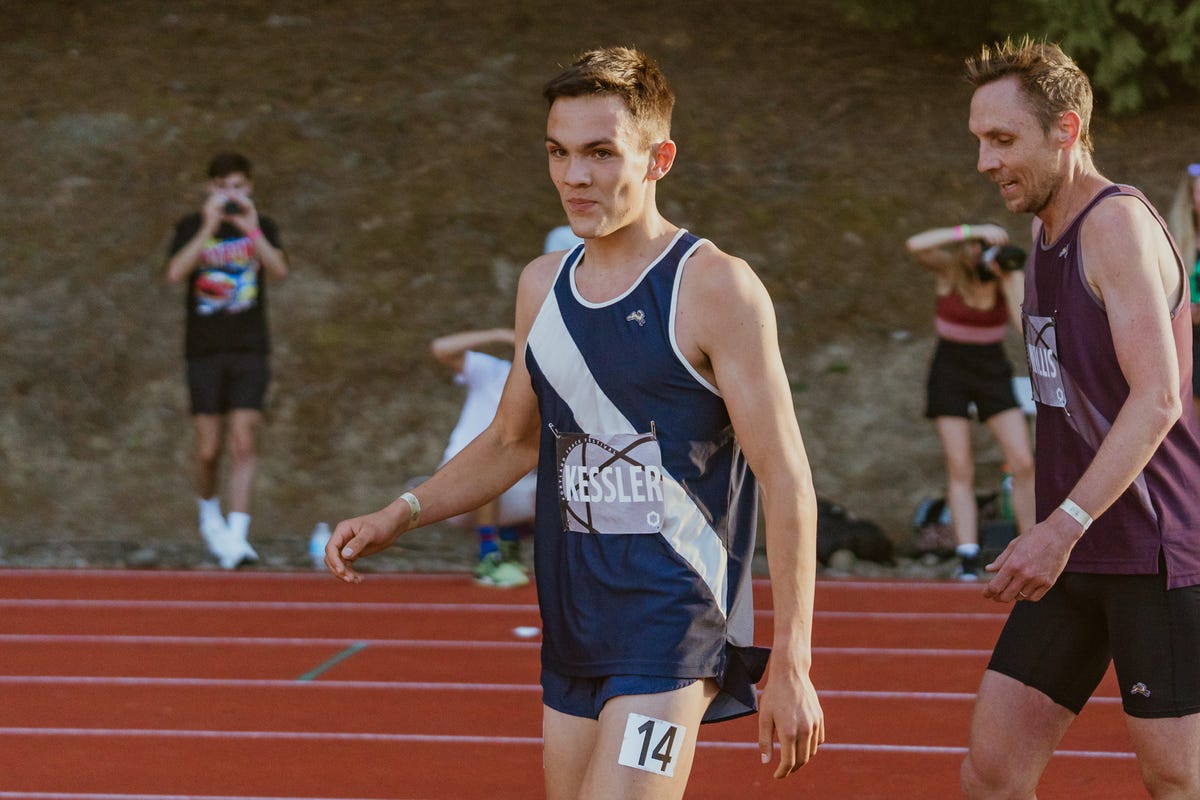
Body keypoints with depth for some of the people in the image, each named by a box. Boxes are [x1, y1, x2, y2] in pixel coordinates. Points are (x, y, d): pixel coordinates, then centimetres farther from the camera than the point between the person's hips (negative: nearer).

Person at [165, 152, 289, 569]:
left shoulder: (262, 228, 6)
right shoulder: (191, 228, 4)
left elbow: (279, 269, -12)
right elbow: (175, 273, -14)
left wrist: (252, 229, -24)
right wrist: (209, 229, -21)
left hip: (249, 350, 0)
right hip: (204, 350, 0)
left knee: (243, 443, -11)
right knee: (207, 448, 2)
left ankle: (237, 535, -14)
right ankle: (209, 515, 29)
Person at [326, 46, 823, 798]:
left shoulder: (714, 288, -11)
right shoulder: (543, 286, 11)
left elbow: (786, 481, -12)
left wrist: (790, 663, -15)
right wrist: (402, 514, 11)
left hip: (675, 621, -7)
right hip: (574, 624, 7)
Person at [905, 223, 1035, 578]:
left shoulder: (1011, 277, -9)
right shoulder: (948, 269, -13)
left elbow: (1025, 325, -24)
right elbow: (915, 245, -34)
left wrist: (1008, 277, -31)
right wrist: (970, 232, -39)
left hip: (993, 374, 2)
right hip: (950, 374, -2)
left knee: (1023, 465, -8)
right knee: (960, 471, -6)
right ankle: (968, 561, -9)